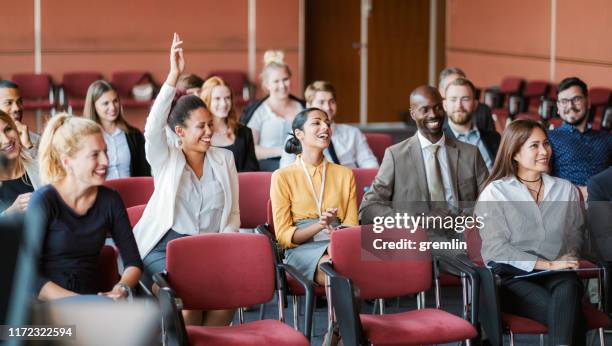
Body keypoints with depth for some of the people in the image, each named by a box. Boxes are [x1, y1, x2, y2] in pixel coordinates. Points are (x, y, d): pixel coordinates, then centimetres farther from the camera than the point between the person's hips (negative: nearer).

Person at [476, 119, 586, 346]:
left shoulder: (566, 190, 20)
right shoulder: (495, 193, 6)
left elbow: (576, 233, 21)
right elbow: (497, 247, -3)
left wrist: (569, 259, -4)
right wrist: (547, 264, -11)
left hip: (557, 275, 3)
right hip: (512, 277, -3)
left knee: (567, 288, -36)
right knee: (570, 316, -33)